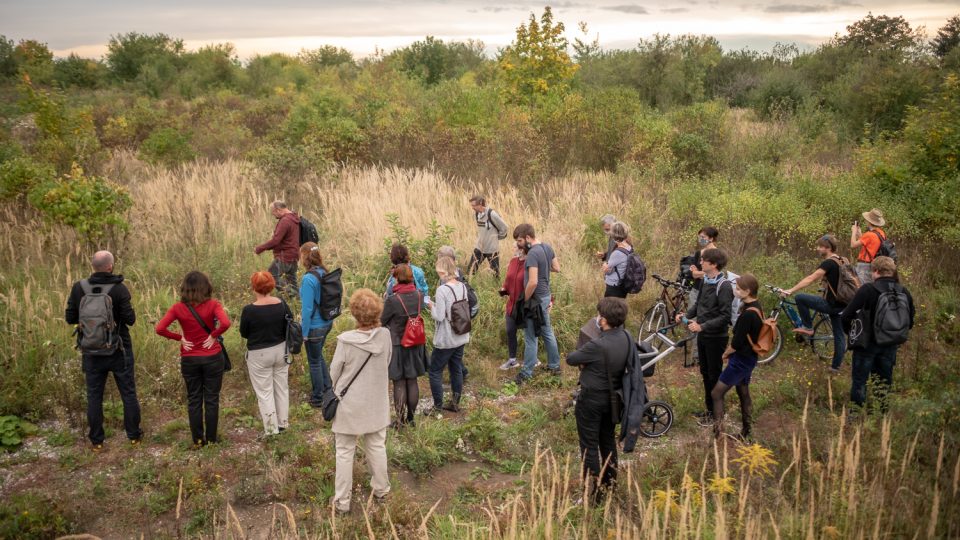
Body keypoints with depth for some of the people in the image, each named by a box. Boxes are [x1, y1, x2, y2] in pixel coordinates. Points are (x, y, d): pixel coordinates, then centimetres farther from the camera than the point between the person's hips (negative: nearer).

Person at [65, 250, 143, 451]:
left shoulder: (79, 288, -7)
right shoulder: (119, 288, -16)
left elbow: (70, 318, -1)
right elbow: (130, 319, -15)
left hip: (92, 352, 2)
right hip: (119, 351, -2)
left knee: (94, 396, 11)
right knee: (128, 393, 11)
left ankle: (97, 441, 17)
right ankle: (134, 435, 19)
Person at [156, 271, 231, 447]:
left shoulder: (178, 308, -7)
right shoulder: (212, 305, -11)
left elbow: (160, 328, -15)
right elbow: (225, 323, -27)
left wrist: (179, 338, -4)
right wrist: (213, 335, -12)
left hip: (189, 359, 1)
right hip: (212, 358, -1)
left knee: (194, 400, 14)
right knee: (211, 399, 10)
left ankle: (197, 440, 20)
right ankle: (211, 439, 16)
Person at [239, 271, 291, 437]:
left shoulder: (249, 310, -20)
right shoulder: (282, 305, -8)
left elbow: (244, 334, -6)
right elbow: (290, 329, 0)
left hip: (259, 355, -4)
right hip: (280, 351, 5)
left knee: (264, 392, 7)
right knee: (281, 387, 17)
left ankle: (271, 428, 11)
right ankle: (283, 422, 30)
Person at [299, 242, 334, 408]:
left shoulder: (309, 279, -24)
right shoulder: (324, 273, -1)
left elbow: (307, 308, -22)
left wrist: (304, 332, -14)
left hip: (315, 327, -7)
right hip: (327, 322, 7)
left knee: (314, 361, 11)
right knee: (318, 356, 26)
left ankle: (318, 398, 26)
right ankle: (327, 388, 38)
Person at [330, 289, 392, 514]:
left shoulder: (346, 340, -24)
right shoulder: (385, 336, -15)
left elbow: (334, 373, -10)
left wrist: (334, 392, 10)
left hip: (350, 405, -3)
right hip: (376, 403, 3)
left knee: (345, 452, 11)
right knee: (377, 447, 21)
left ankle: (342, 501, 20)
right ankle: (381, 489, 38)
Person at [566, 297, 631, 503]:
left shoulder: (598, 345, -31)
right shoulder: (626, 338, -9)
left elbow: (571, 359, -19)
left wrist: (584, 361, 1)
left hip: (592, 399, -7)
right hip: (613, 398, 7)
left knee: (589, 445, 7)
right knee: (608, 440, 23)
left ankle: (594, 490, 13)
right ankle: (610, 480, 38)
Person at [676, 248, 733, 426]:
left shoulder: (724, 286, -21)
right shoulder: (704, 280, 3)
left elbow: (725, 317, -24)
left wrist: (702, 326, -29)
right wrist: (686, 315, -1)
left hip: (716, 337, -8)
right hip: (702, 335, 8)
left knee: (714, 376, 5)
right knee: (705, 373, 17)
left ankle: (716, 413, 18)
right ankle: (709, 409, 31)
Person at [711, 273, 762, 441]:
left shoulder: (748, 314, -27)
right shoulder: (756, 307, 3)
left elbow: (736, 343, -22)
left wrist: (726, 353, -4)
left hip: (741, 360, -10)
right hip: (748, 358, 10)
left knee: (717, 393, -7)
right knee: (743, 394, 19)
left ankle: (718, 433, -7)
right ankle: (746, 433, 30)